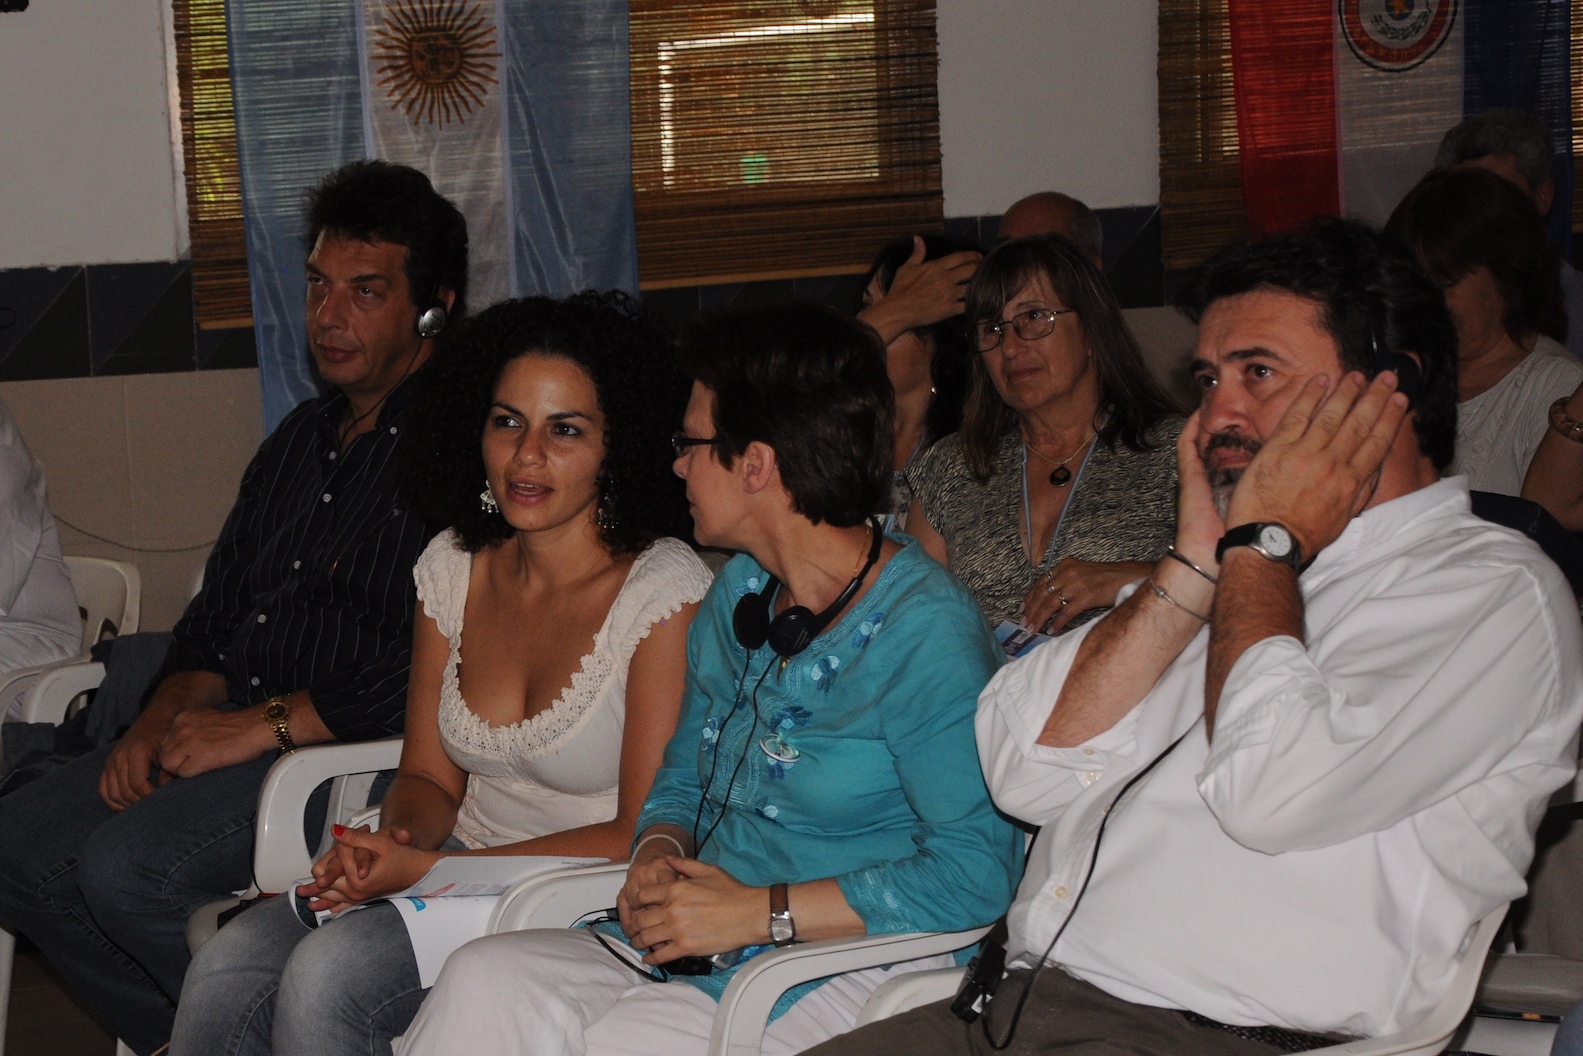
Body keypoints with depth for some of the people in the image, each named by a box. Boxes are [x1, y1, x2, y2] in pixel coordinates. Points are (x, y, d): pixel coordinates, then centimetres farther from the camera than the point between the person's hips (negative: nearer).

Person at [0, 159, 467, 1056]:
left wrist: (264, 724, -17)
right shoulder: (302, 440, 18)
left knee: (127, 866, -25)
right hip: (229, 738, 10)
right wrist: (162, 722, 2)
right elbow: (217, 619, 21)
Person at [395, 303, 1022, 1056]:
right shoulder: (738, 596, 13)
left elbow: (975, 871, -21)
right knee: (484, 980, -19)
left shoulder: (924, 632, -14)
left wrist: (759, 911, -19)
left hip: (847, 968, -7)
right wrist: (656, 854, 0)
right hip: (703, 946, 7)